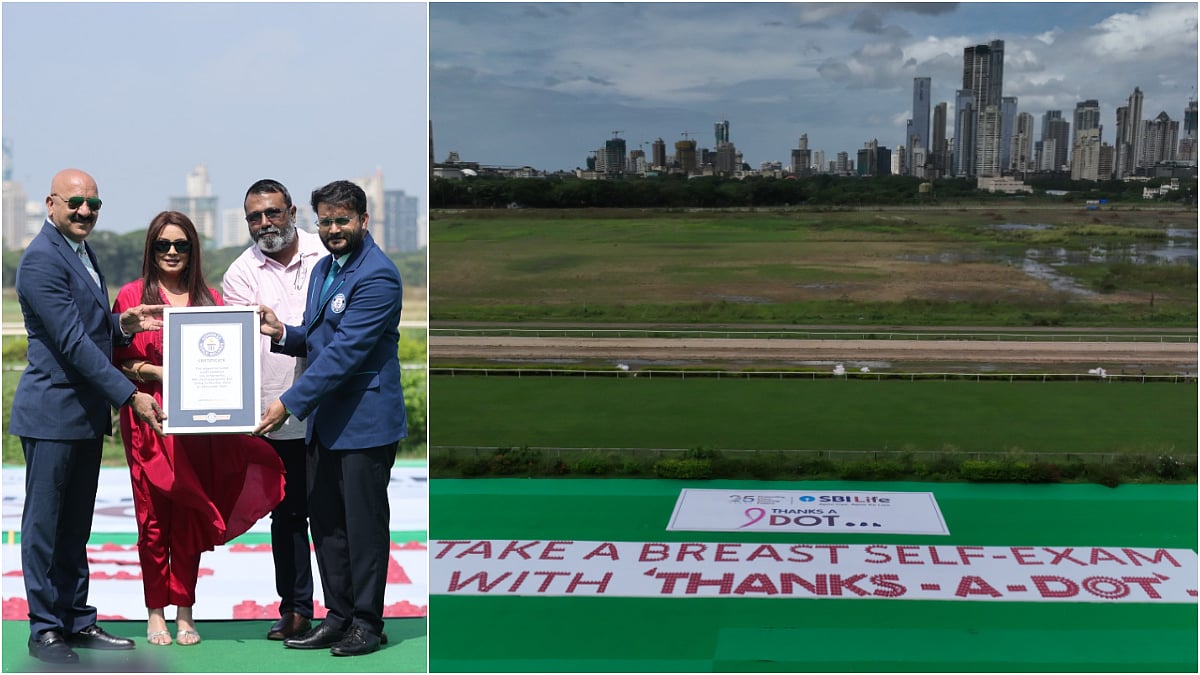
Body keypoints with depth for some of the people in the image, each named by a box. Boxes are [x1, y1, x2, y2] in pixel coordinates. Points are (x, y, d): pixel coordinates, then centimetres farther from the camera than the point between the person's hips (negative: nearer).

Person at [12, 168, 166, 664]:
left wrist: (123, 324, 0)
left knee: (76, 526, 14)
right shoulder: (41, 260, -16)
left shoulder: (82, 252, 14)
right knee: (43, 524, 2)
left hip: (88, 413, 9)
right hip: (52, 413, -9)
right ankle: (44, 629, 10)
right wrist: (130, 396, -22)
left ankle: (77, 622, 22)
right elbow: (73, 342, -21)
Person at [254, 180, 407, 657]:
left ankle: (367, 623, 11)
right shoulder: (323, 268, 14)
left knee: (364, 524, 0)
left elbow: (345, 351, -21)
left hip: (365, 420, -9)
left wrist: (290, 403, -21)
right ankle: (339, 617, 22)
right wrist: (282, 334, 0)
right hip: (325, 421, 9)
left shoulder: (378, 275, -16)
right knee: (325, 522, 12)